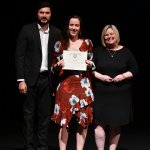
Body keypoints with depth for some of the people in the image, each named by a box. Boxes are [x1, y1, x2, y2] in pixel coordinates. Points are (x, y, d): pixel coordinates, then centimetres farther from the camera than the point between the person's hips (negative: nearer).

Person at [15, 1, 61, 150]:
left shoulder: (57, 33, 8)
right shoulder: (27, 30, -1)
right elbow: (19, 55, -4)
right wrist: (21, 80, -10)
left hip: (47, 78, 3)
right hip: (30, 78, -2)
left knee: (45, 114, 6)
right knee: (29, 114, 2)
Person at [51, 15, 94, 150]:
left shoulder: (87, 43, 7)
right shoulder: (60, 44, 6)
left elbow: (93, 65, 14)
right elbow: (54, 68, 10)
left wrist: (90, 64, -7)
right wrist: (59, 65, -10)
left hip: (83, 85, 1)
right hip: (65, 85, -1)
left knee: (84, 120, 0)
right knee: (64, 120, -2)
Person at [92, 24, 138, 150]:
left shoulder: (126, 52, 4)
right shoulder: (98, 51, 5)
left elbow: (135, 69, 6)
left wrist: (123, 76, -10)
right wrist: (99, 76, -11)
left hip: (120, 94, 0)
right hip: (101, 94, 0)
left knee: (116, 125, 6)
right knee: (100, 124, -5)